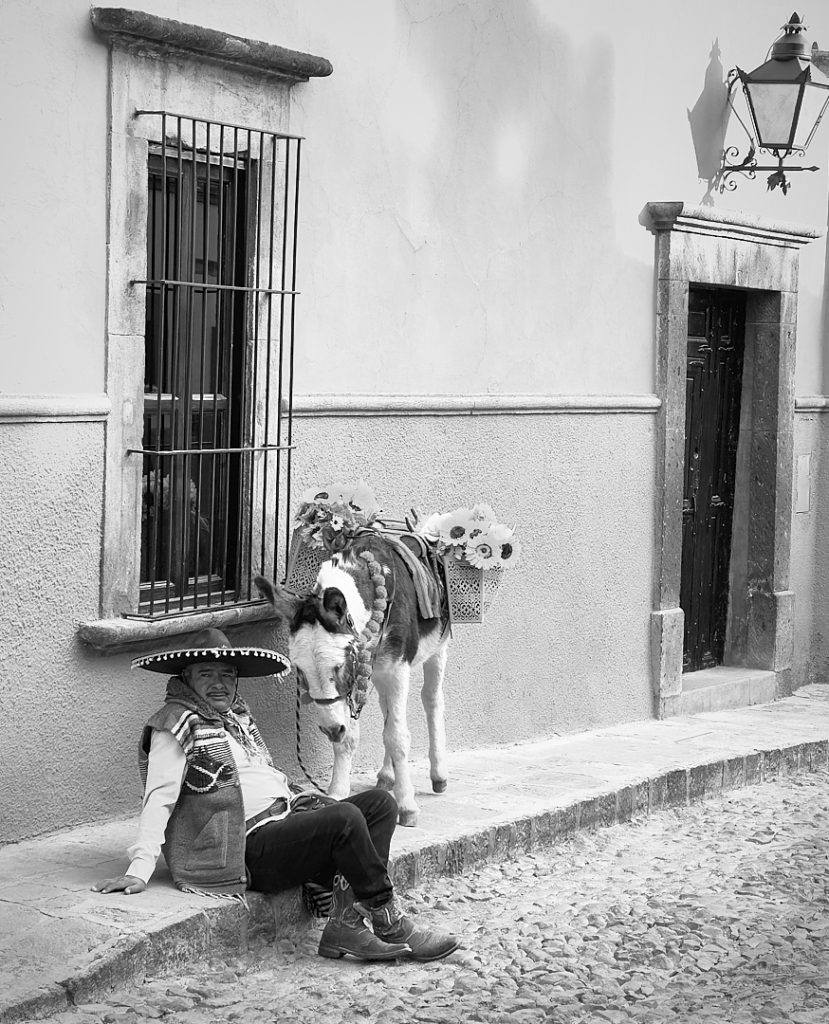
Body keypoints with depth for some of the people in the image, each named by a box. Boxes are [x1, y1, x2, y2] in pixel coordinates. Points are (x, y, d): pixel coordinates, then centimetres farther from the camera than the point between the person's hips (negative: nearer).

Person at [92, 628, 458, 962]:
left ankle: (346, 921, -17)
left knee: (380, 803, -5)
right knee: (345, 819, -27)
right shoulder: (176, 726, -3)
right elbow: (158, 797, -11)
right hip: (250, 849, -9)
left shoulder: (238, 715, 23)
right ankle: (391, 926, -14)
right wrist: (140, 869, -19)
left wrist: (303, 805, 16)